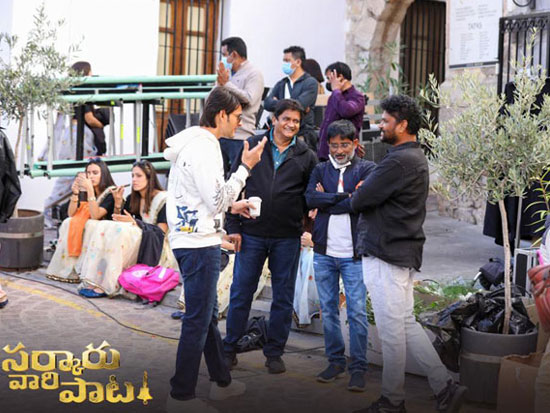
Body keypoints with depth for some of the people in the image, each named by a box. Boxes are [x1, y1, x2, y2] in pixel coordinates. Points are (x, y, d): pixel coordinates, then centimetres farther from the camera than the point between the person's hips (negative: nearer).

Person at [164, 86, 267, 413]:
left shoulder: (194, 142, 14)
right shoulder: (204, 148, -18)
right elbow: (217, 201, -20)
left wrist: (231, 204, 18)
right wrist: (245, 167, -14)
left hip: (189, 239, 11)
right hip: (199, 243, -11)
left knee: (208, 313, 19)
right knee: (198, 320, -3)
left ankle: (222, 381, 33)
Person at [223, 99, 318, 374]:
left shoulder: (306, 156, 6)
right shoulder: (252, 147, 3)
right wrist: (233, 226, -2)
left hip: (287, 238, 1)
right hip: (251, 234, -1)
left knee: (283, 297, 7)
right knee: (241, 293, 4)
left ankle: (274, 353, 19)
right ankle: (229, 348, 18)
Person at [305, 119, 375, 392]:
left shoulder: (367, 169, 1)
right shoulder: (320, 170, 11)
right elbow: (310, 198, -8)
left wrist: (327, 201, -8)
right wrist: (346, 196, -13)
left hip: (353, 255, -4)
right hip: (324, 252, 4)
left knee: (357, 313, -3)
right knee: (328, 310, 11)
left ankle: (358, 367, 6)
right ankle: (336, 361, 23)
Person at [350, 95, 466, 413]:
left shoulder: (399, 161, -19)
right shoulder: (416, 157, 16)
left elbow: (359, 201, -17)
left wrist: (356, 197, 4)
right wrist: (366, 193, -2)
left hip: (386, 256, -10)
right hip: (402, 252, 10)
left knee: (392, 330, 1)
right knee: (406, 325, 14)